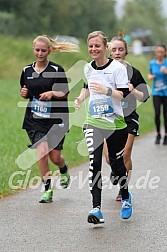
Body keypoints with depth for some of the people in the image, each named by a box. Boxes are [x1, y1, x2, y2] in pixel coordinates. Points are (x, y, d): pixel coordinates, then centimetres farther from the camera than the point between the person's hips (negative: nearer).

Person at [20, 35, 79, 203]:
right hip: (34, 120, 2)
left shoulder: (56, 70, -5)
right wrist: (24, 93, -5)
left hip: (55, 119, -2)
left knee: (55, 157, 2)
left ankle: (64, 170, 39)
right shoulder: (27, 70, 6)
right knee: (41, 153, -13)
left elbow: (65, 94, -2)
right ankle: (47, 190, 0)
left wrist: (52, 93, -20)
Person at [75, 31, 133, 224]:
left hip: (115, 123, -3)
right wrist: (81, 97, 7)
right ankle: (96, 208, -19)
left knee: (116, 162, 8)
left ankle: (126, 197, 37)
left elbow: (125, 94, -16)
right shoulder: (88, 68, 6)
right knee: (94, 162, -13)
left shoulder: (117, 67, -10)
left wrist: (106, 90, -30)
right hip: (93, 122, 3)